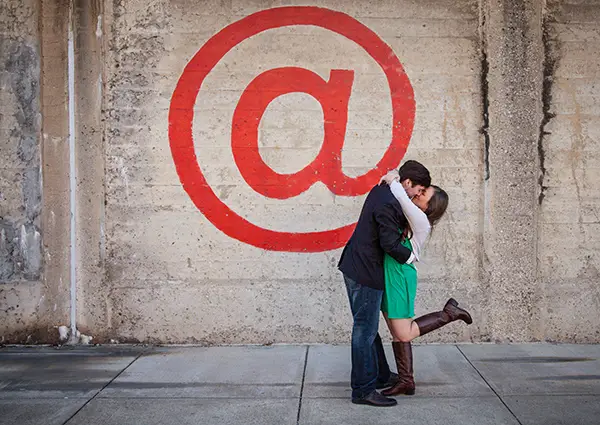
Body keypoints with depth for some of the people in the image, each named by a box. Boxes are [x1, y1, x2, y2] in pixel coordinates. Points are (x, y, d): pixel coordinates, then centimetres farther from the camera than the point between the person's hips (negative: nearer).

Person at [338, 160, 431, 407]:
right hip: (365, 273, -11)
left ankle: (380, 376, 33)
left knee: (367, 328, 19)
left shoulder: (381, 191, 8)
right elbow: (390, 243, -23)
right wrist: (410, 257, -6)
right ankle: (363, 390, 2)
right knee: (365, 330, -4)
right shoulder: (388, 205, -22)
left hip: (354, 267, 11)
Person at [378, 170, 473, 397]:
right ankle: (406, 382, 18)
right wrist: (393, 178, 3)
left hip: (400, 276, -9)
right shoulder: (409, 217, 10)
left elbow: (402, 198, -28)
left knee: (404, 334, -4)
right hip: (387, 276, 9)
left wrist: (392, 182, -11)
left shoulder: (421, 221, -14)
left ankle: (449, 313, 8)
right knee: (397, 333, 11)